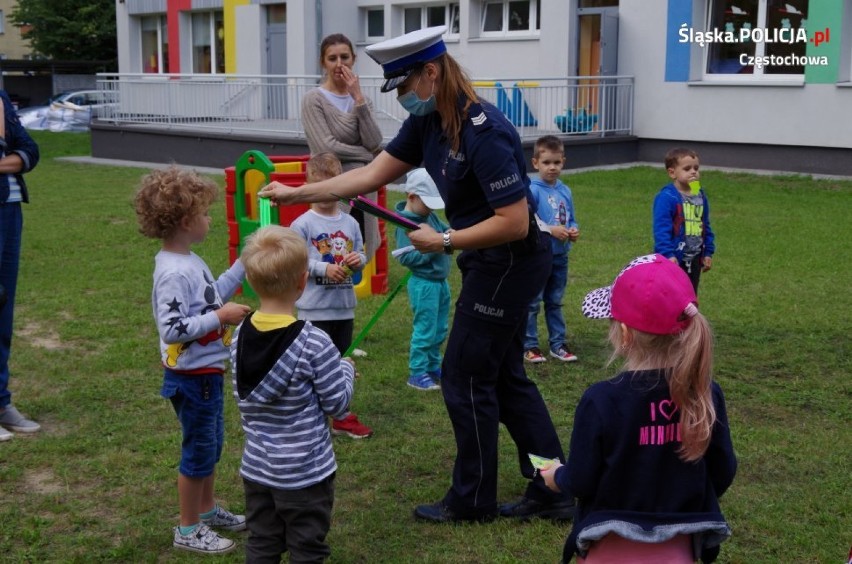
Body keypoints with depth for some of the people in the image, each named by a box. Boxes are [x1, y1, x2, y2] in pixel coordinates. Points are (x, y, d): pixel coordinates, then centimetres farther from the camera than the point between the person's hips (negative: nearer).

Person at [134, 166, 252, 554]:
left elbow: (213, 296, 19)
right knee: (199, 450, 4)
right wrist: (221, 317, -25)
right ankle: (188, 530, 20)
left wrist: (245, 264, 15)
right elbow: (172, 329, -30)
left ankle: (207, 510, 41)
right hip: (191, 377, -10)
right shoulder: (175, 273, -26)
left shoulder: (187, 261, 5)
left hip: (207, 372, 10)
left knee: (211, 445, 23)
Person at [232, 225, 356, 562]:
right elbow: (338, 404, -13)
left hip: (257, 468, 5)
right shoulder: (314, 343, -20)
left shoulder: (240, 337, -3)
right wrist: (346, 369, 6)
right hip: (305, 472, -5)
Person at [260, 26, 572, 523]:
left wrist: (445, 241, -19)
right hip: (491, 263, 10)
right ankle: (553, 493, 25)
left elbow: (514, 222, -26)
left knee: (466, 378, 2)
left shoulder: (484, 132, -26)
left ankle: (473, 500, 21)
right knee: (505, 376, 16)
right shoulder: (428, 122, 1)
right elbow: (372, 175, 6)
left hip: (509, 264, -10)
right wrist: (295, 194, 5)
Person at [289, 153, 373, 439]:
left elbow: (360, 255, 12)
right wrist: (324, 268, -19)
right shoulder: (302, 224, -9)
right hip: (315, 308, -5)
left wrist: (358, 260, -10)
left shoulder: (350, 223, 6)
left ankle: (342, 417, 28)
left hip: (344, 306, 5)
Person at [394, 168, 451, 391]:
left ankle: (433, 367, 31)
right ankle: (417, 373, 10)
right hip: (423, 284, -9)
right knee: (425, 330, -2)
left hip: (440, 282, 9)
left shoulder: (430, 216, 7)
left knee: (440, 330, 17)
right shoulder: (406, 223, -17)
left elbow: (445, 229, 20)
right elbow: (406, 257, -22)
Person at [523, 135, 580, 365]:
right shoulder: (532, 190, -13)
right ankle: (529, 346, 12)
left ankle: (558, 343, 24)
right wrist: (551, 230, -23)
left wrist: (574, 230, -7)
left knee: (555, 302, 16)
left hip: (560, 257, 6)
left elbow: (571, 220, 14)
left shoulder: (565, 191, 6)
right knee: (532, 303, 3)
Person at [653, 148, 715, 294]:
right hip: (674, 259, -7)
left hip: (694, 259, 7)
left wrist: (708, 252, 14)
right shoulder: (667, 197, -16)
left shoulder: (700, 196, 8)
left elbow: (706, 226, 15)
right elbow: (661, 229, -19)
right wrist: (667, 254, -24)